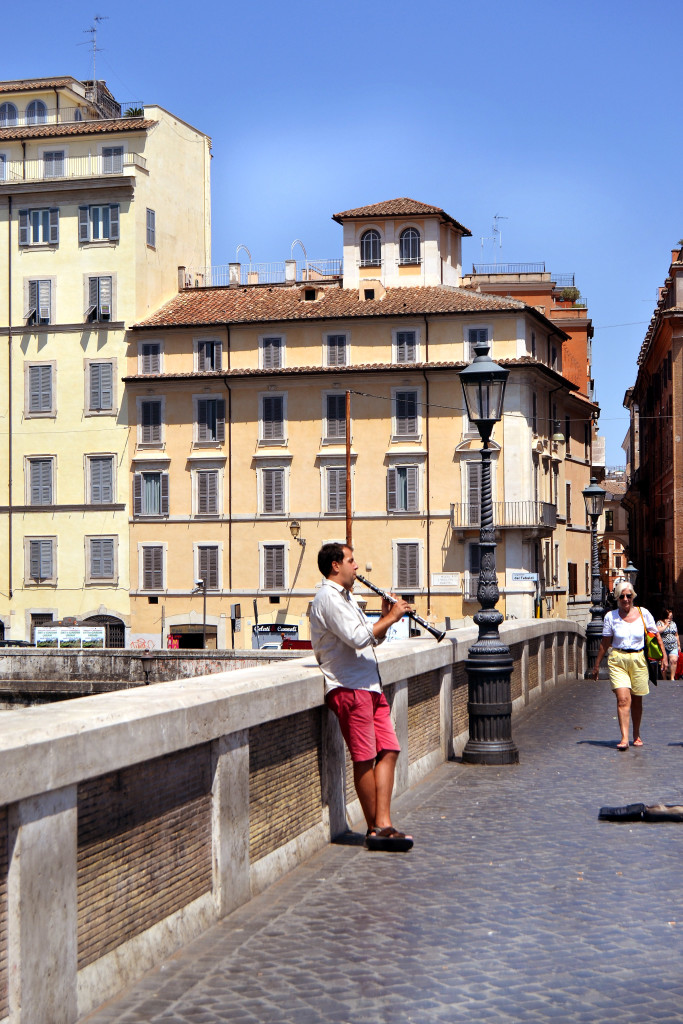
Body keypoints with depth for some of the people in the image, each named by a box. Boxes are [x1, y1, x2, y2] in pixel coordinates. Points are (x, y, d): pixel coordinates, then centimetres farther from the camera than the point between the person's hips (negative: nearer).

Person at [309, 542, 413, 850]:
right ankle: (376, 829, 2)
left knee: (389, 751, 2)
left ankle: (383, 824, 2)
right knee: (365, 758, -6)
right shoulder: (328, 598, -10)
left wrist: (386, 618, 9)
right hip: (348, 687, -10)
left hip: (369, 686, 10)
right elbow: (357, 638, -21)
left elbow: (370, 638, 25)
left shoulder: (346, 598, 23)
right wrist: (390, 618, -11)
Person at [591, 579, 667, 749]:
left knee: (636, 701, 9)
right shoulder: (611, 617, 2)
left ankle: (636, 735, 28)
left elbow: (655, 636, 8)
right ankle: (624, 738, -19)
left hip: (638, 660, 1)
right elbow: (605, 643, 8)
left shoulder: (643, 613, 2)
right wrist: (597, 665, 11)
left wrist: (664, 655, 0)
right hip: (618, 660, -1)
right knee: (623, 700, -14)